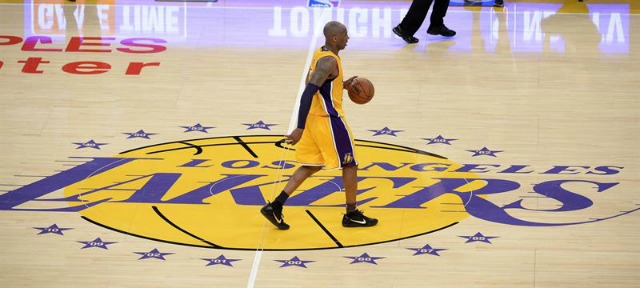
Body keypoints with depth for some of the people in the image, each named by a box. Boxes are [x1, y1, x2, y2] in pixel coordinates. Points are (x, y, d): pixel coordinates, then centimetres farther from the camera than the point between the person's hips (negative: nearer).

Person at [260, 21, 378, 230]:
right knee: (350, 164, 6)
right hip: (328, 120, -9)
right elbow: (308, 93, -28)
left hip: (315, 118, 9)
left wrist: (341, 85, 18)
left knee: (312, 165, 14)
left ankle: (276, 205, 6)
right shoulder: (329, 61, -22)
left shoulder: (320, 54, 8)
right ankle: (351, 215, 16)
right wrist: (300, 128, -31)